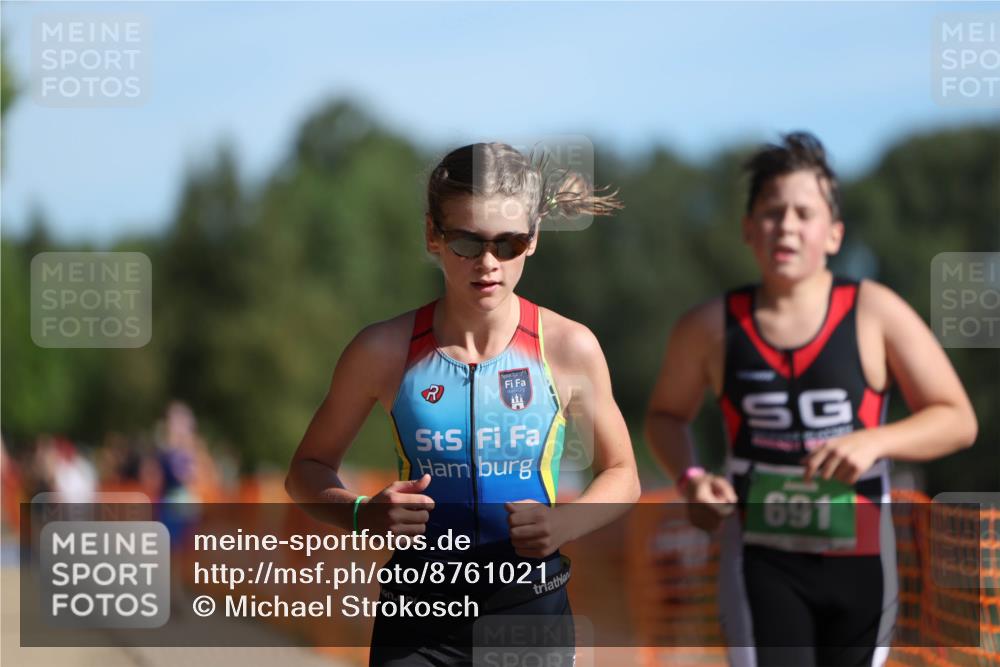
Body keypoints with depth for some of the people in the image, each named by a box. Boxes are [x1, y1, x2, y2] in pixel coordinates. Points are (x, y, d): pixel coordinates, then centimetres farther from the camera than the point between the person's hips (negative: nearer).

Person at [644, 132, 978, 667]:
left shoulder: (875, 313, -5)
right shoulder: (710, 327, -1)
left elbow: (958, 421, -3)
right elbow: (667, 414, 17)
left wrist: (874, 441, -21)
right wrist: (689, 478, -4)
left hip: (859, 560, 1)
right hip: (762, 560, -1)